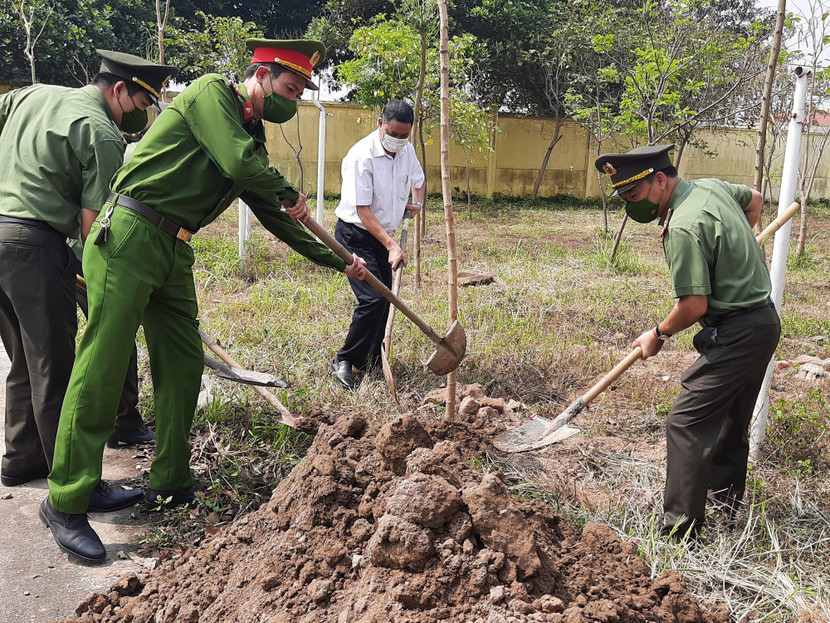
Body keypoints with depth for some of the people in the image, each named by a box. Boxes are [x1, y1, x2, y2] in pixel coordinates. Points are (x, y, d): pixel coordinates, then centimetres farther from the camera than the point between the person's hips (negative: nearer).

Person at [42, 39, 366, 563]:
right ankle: (65, 502, 3)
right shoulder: (212, 93, -5)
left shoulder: (254, 140, 19)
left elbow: (275, 217, 23)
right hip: (128, 238, -8)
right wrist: (290, 194, -2)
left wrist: (337, 261, 23)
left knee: (184, 365, 9)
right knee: (101, 371, -7)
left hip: (175, 253, 9)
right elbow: (238, 163, -20)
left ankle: (170, 482, 23)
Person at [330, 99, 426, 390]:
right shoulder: (361, 156, -22)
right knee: (373, 299, -17)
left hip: (383, 235, 8)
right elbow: (363, 211, -24)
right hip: (355, 235, -7)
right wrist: (392, 245, -29)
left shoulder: (407, 151, 1)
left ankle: (372, 359, 21)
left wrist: (416, 202, 10)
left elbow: (418, 180, 26)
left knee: (385, 298, 7)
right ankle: (344, 360, -3)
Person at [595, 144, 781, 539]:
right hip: (765, 322, 10)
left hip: (735, 335, -10)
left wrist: (659, 334, -6)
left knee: (687, 423, -10)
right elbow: (754, 199, 27)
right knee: (731, 418, 23)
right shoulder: (712, 187, 6)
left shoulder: (683, 228, -24)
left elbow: (694, 305, -24)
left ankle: (680, 530, -8)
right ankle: (727, 496, 40)